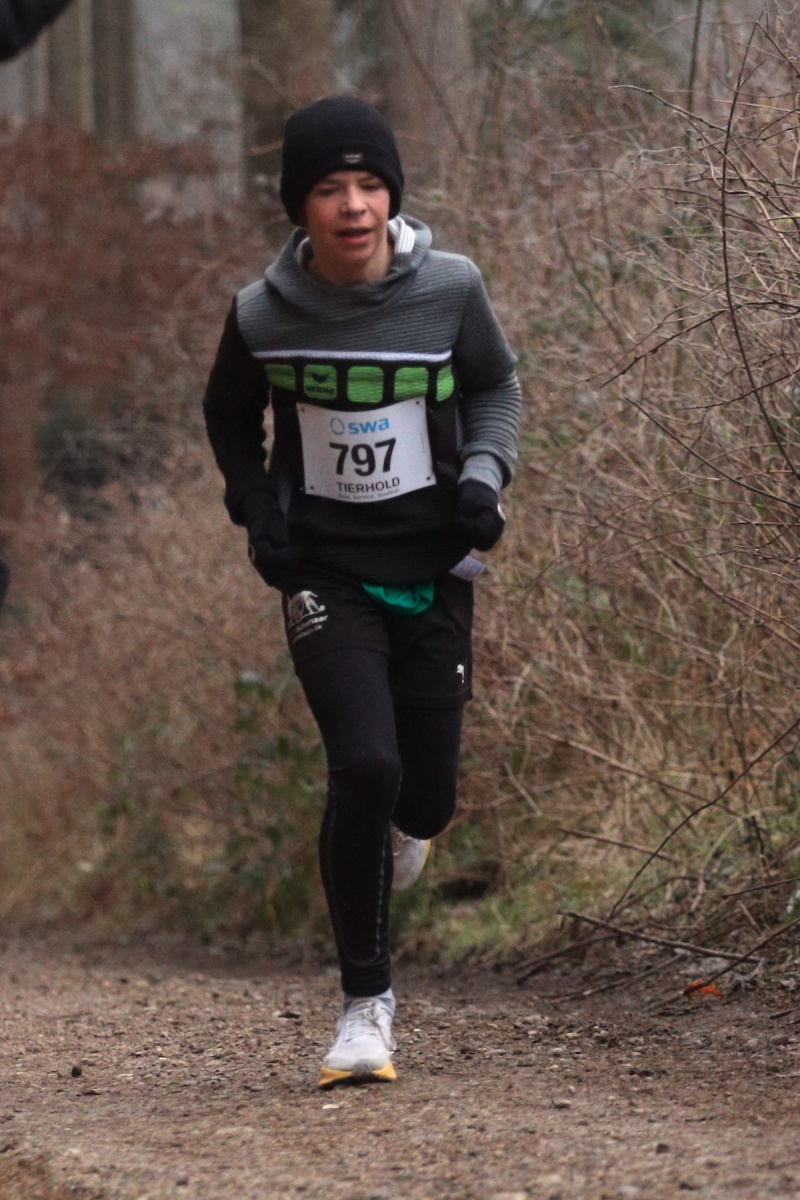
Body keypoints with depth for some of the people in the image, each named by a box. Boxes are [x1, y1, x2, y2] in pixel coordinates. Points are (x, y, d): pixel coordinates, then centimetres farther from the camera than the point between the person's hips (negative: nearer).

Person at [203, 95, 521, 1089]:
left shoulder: (449, 290, -9)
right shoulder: (263, 314, -9)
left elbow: (496, 388, 9)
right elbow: (228, 415, 12)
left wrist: (484, 474, -8)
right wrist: (256, 508, -2)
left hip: (433, 573, 2)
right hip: (324, 576, -2)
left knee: (426, 798, 5)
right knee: (364, 765, -21)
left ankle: (393, 828, 47)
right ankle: (365, 1003, -7)